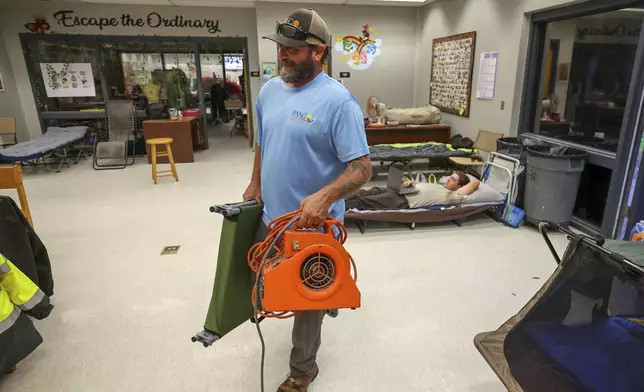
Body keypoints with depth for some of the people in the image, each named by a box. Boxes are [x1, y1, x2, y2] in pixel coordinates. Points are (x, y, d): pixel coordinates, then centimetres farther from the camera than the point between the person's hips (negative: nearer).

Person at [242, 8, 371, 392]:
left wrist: (324, 196, -35)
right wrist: (254, 185, 15)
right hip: (270, 216, 7)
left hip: (312, 225, -7)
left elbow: (362, 168, -21)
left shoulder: (338, 101, -19)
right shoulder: (269, 90, 4)